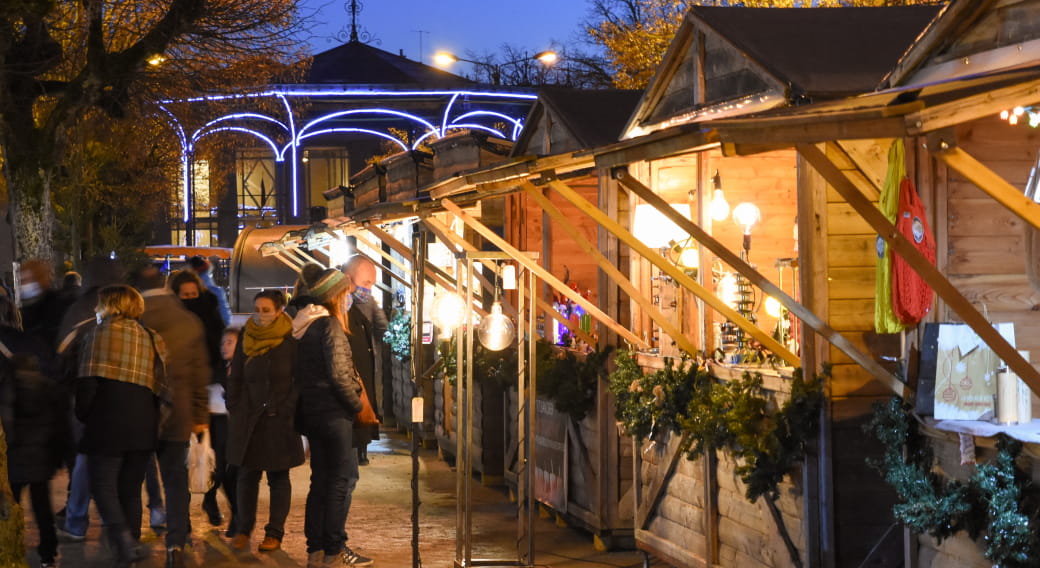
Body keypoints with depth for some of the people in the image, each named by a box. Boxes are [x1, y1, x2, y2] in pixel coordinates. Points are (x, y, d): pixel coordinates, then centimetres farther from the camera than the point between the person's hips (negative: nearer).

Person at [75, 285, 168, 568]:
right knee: (131, 489, 13)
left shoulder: (99, 333, -1)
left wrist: (83, 414, 4)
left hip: (108, 422, -5)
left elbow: (88, 381, -8)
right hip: (144, 425, 5)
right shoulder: (152, 337, 13)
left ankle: (126, 542, -19)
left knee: (102, 484, -1)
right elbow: (161, 383, 9)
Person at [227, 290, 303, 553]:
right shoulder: (246, 339, 7)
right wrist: (234, 408, 6)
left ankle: (274, 533, 11)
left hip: (280, 420, -3)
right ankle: (243, 529, 16)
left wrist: (288, 411, -11)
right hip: (247, 418, 3)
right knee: (247, 475, 6)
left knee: (278, 477, 5)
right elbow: (235, 377, 13)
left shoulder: (290, 341, -5)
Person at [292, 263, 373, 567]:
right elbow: (338, 374, -20)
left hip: (312, 412, 9)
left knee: (321, 480, 12)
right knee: (343, 479, -4)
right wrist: (357, 404, -8)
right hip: (334, 413, -9)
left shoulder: (305, 326, 13)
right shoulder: (330, 325, -14)